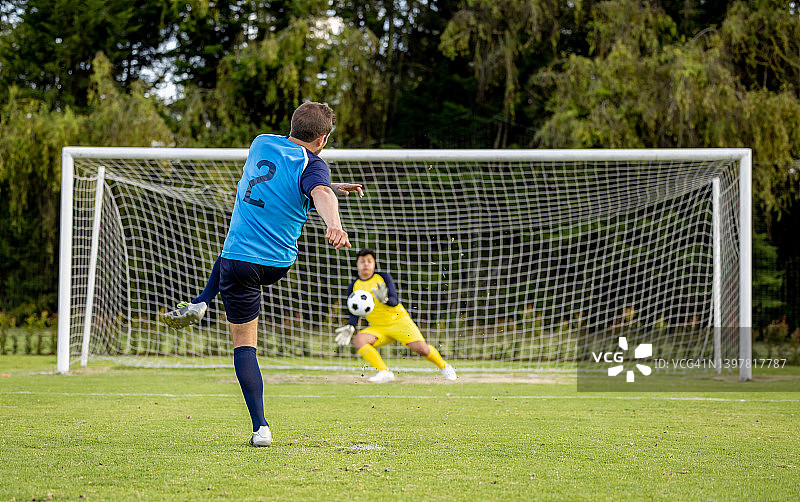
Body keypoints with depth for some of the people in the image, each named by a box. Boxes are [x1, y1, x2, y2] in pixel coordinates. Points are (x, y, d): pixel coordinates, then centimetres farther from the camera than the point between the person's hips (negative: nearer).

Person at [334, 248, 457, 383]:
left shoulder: (384, 277, -3)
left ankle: (444, 366, 9)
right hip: (378, 328, 3)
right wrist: (350, 327, -7)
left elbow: (395, 301, -12)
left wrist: (385, 299, -33)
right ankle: (384, 372, -26)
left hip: (399, 321, -3)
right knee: (359, 340, -26)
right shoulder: (354, 287, 3)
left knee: (420, 347, -20)